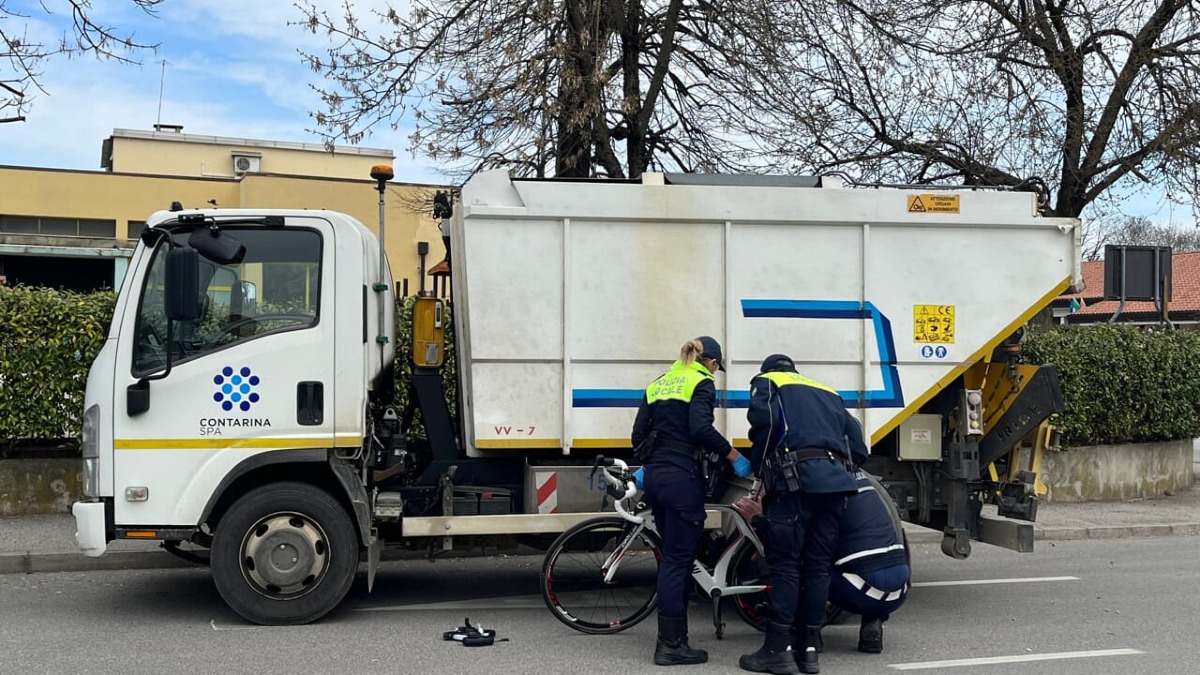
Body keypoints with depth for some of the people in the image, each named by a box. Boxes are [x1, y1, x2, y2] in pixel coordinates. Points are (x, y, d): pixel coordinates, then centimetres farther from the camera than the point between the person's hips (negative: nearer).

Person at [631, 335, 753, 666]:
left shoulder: (657, 384, 17)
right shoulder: (702, 383, -3)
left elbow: (638, 435, 14)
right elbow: (700, 428, -19)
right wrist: (733, 455, -11)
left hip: (655, 476, 8)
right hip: (682, 478, -7)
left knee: (674, 556, 14)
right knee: (677, 560, -4)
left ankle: (673, 636, 18)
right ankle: (670, 645, -1)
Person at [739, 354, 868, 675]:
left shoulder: (766, 381, 17)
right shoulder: (827, 392, 33)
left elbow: (764, 418, -5)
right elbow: (855, 438, 24)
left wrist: (758, 466, 5)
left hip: (797, 479, -5)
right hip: (836, 480, 5)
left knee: (784, 563, -2)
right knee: (818, 564, 9)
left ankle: (779, 649, -2)